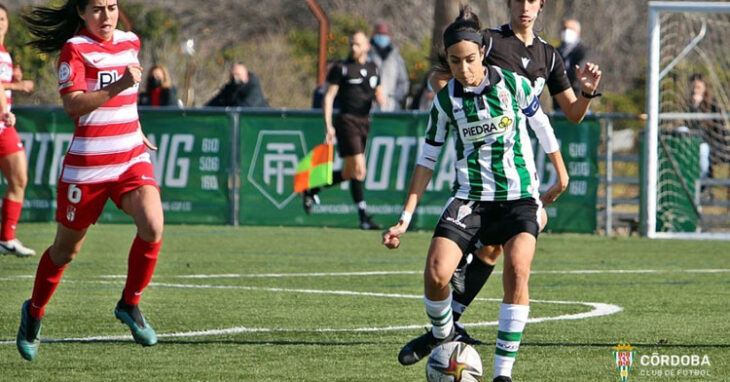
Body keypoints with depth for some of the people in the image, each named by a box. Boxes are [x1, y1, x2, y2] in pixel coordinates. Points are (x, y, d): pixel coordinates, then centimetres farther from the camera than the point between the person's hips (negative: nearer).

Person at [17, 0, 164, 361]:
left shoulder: (130, 42, 9)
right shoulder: (75, 49, -10)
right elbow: (73, 105, -23)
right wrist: (118, 86, -32)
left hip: (132, 159, 4)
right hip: (86, 166, -4)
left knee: (152, 225, -22)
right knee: (66, 249, 9)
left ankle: (130, 304, -2)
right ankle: (34, 313, 34)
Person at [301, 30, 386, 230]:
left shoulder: (373, 69, 14)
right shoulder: (341, 68, -3)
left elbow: (379, 93, 26)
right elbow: (329, 96, -4)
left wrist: (380, 98, 0)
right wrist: (328, 125, -11)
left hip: (364, 122, 7)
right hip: (347, 121, -7)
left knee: (348, 173, 9)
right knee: (358, 170, -13)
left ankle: (312, 190, 29)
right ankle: (364, 217, -12)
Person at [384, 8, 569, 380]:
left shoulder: (514, 84, -6)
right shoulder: (445, 99, -2)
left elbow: (541, 126, 11)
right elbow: (427, 159, 7)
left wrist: (561, 175, 22)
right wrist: (405, 219, 3)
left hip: (519, 197, -1)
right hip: (469, 197, 1)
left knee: (517, 268, -27)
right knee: (435, 274, -19)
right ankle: (442, 333, 16)